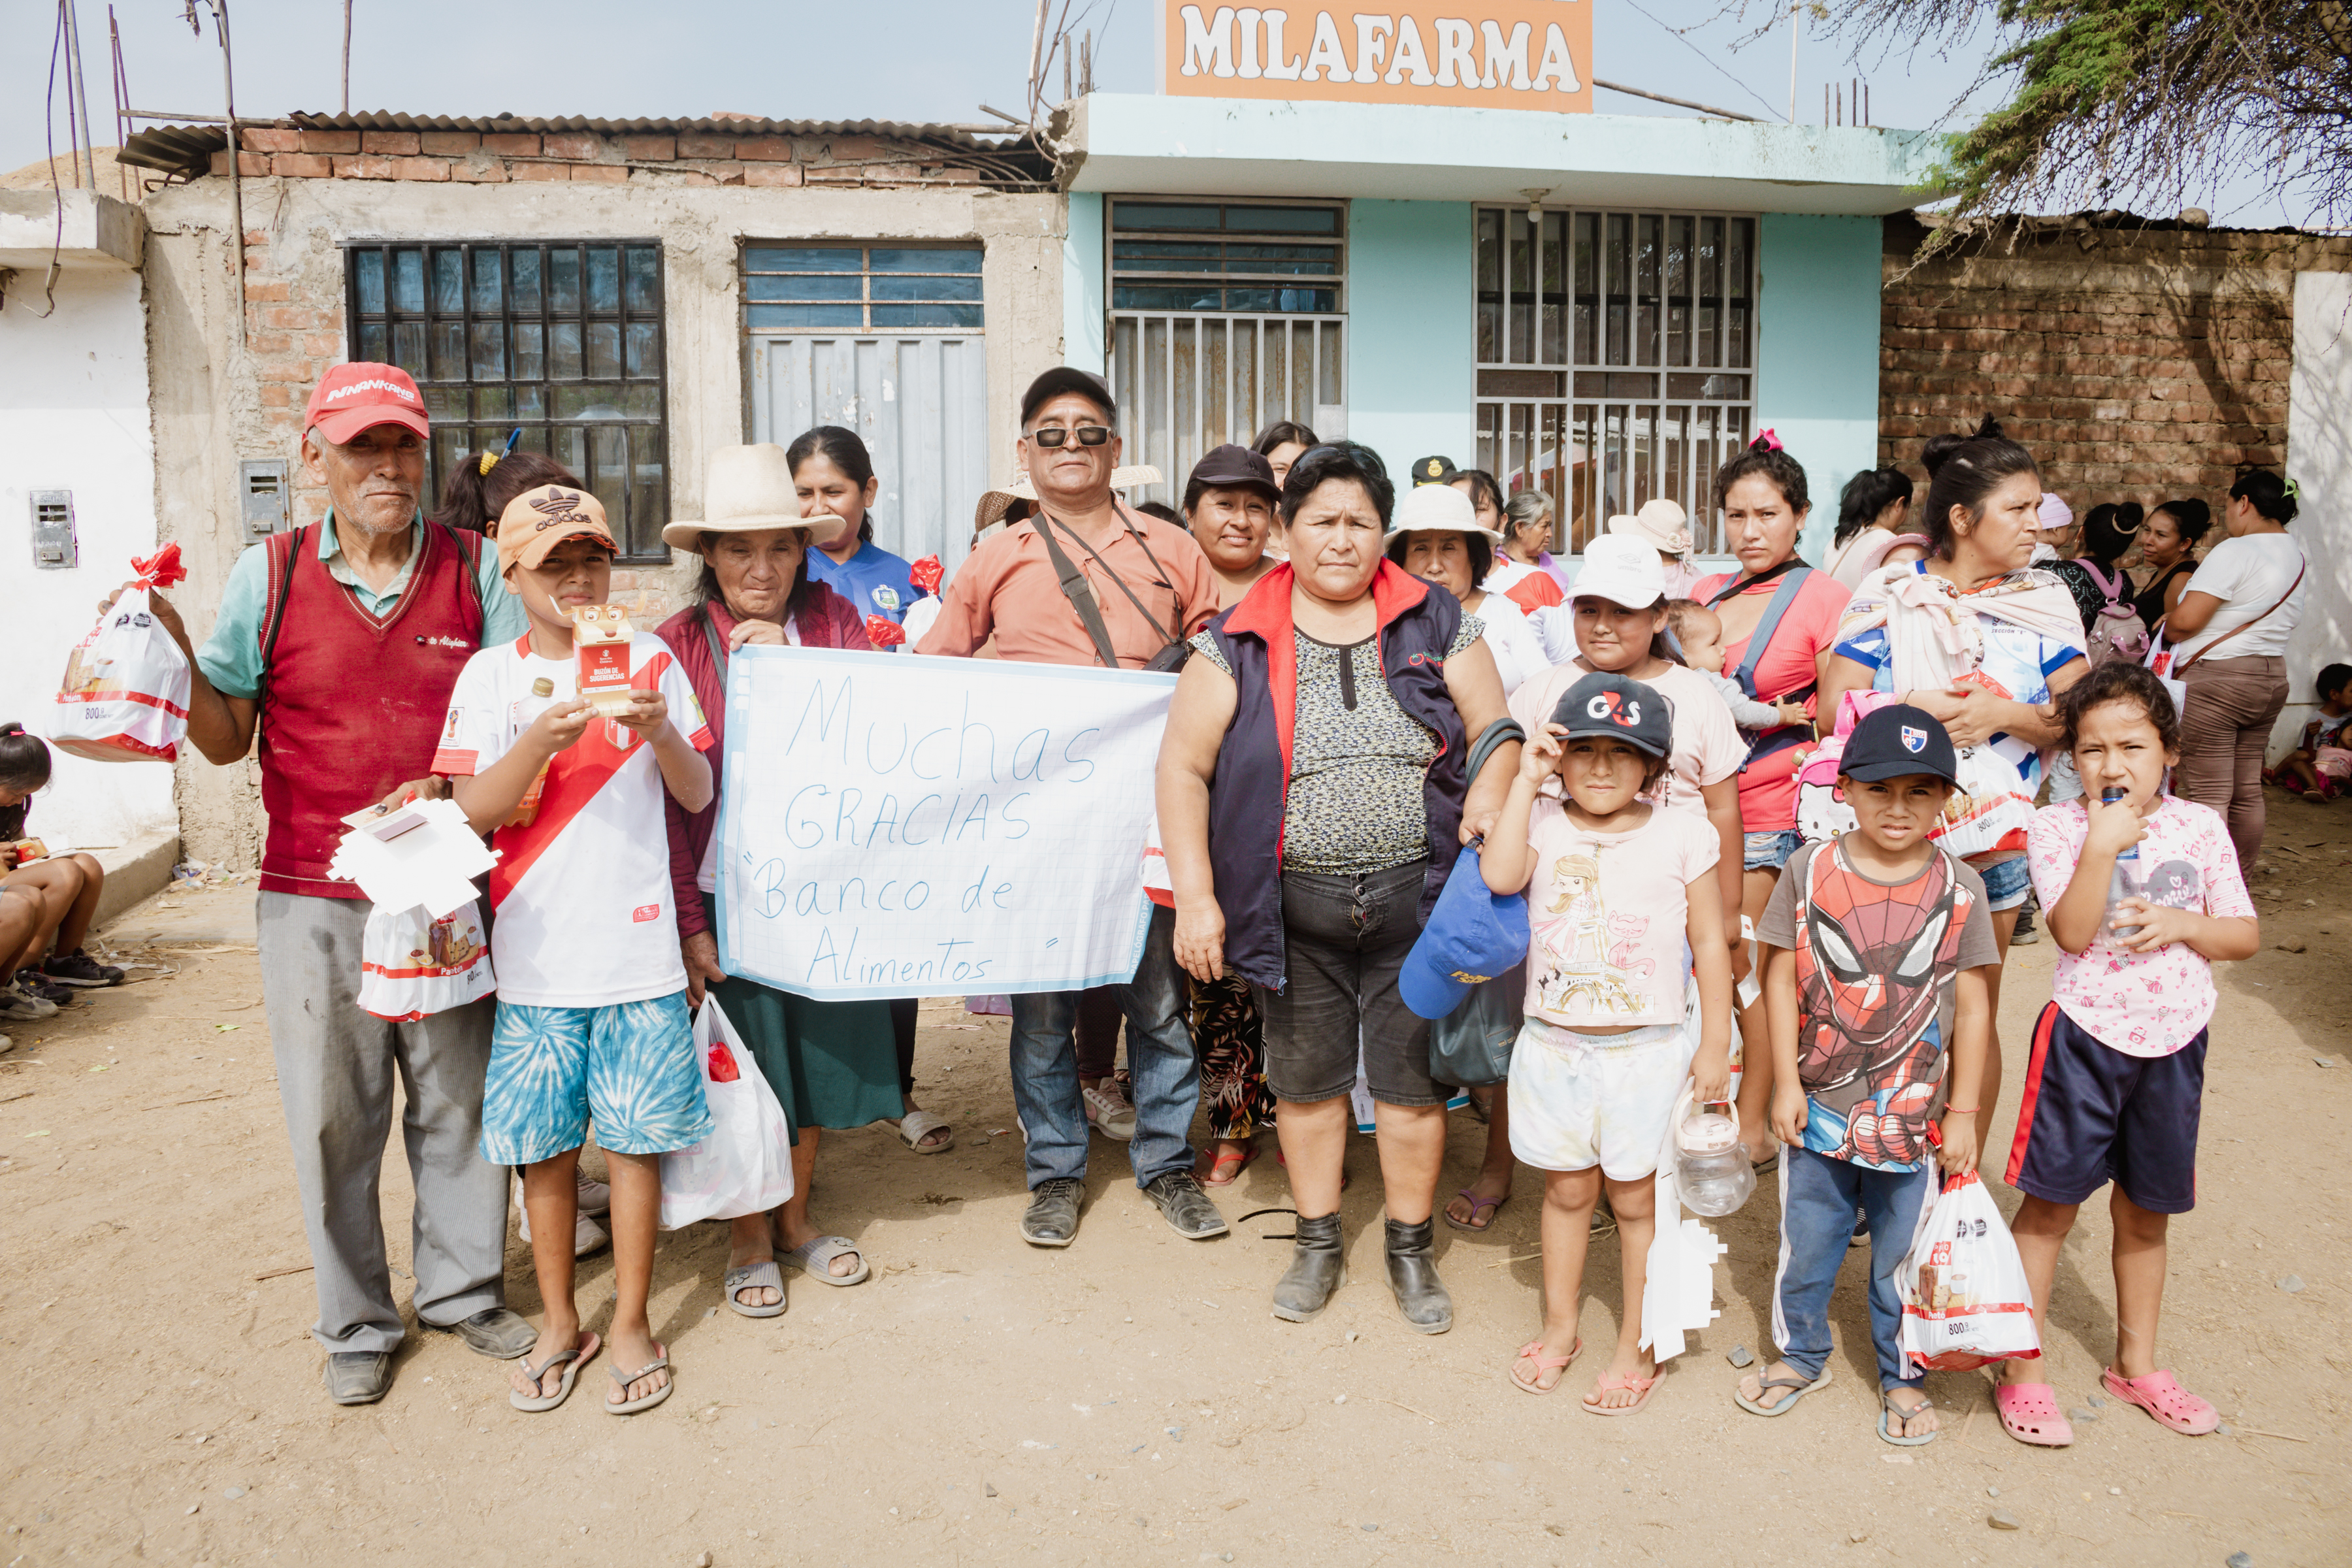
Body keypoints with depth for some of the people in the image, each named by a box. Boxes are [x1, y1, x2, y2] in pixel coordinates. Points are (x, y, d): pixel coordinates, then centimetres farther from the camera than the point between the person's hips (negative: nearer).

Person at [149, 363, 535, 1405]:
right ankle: (356, 1322, 27)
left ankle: (462, 1289, 31)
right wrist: (175, 653, -10)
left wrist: (449, 792, -15)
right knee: (333, 1117, 9)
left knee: (457, 1101, 11)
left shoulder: (478, 571, 2)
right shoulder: (266, 575, 3)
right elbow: (226, 739, 7)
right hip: (313, 898, 0)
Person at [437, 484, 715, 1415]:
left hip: (638, 951, 0)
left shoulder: (650, 661, 3)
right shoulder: (491, 676, 2)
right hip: (533, 955, 1)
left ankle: (631, 1323, 21)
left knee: (635, 1136, 5)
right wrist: (542, 737, -22)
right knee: (543, 1144, 10)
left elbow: (699, 796, 2)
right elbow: (473, 812, -6)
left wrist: (660, 732, -17)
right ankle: (560, 1323, 27)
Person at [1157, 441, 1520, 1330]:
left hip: (1413, 897, 0)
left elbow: (1498, 737, 4)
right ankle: (1318, 1243, 33)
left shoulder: (1436, 624, 2)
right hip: (1293, 906, 0)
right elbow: (1183, 765, -3)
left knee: (1412, 1081, 9)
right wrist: (1196, 897, -10)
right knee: (1306, 1079, 13)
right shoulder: (1237, 642, -1)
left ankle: (1410, 1249, 29)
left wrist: (1480, 838, -12)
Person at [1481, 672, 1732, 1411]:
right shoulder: (1543, 824, -2)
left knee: (1637, 1199, 10)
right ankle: (1560, 1324, 35)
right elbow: (1499, 875, -23)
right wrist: (1525, 782, -17)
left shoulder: (1681, 836, -3)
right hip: (1554, 1046, 2)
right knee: (1566, 1190, 16)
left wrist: (1716, 1043, -1)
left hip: (1647, 1051, -1)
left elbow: (1710, 945, 1)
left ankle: (1637, 1345, 26)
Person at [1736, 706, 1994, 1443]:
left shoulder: (1958, 888, -6)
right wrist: (1785, 1082, -5)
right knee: (1806, 1244, 17)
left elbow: (1971, 1006, -1)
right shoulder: (1810, 870, -7)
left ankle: (1901, 1376, 36)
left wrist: (1963, 1111, -1)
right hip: (1818, 1107, 1)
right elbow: (1781, 979, -3)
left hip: (1913, 1115, 0)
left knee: (1902, 1256, 14)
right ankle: (1800, 1355, 39)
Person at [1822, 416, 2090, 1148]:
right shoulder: (1889, 595, -3)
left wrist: (2002, 713, -18)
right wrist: (1916, 708, -21)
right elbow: (1833, 707, -7)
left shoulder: (2046, 602, 2)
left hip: (1995, 838, 2)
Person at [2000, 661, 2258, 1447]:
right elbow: (2071, 931, -19)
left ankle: (2134, 1364, 35)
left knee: (2145, 1211, 17)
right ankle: (2022, 1372, 14)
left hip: (2173, 1042, 4)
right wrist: (2102, 846, -27)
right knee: (2051, 1203, 2)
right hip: (2085, 1036, -3)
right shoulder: (2059, 828, -8)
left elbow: (2247, 935, 3)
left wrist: (2181, 923, -14)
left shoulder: (2199, 827, 1)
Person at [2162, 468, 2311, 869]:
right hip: (2272, 679, 9)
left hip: (2215, 679, -9)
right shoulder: (2298, 558, 14)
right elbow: (2270, 620, 18)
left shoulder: (2236, 551, -15)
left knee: (2207, 795, -6)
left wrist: (2164, 626, 1)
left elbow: (2184, 621, -20)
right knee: (2247, 792, 14)